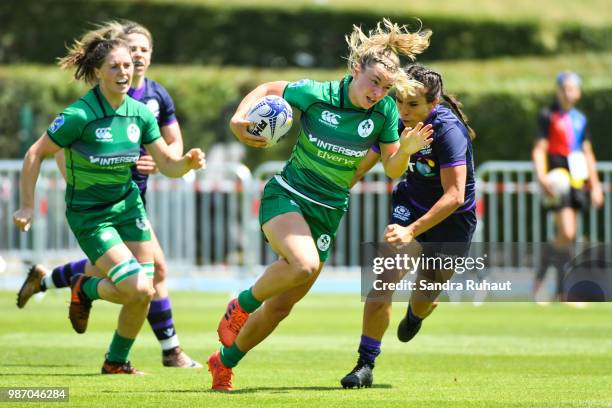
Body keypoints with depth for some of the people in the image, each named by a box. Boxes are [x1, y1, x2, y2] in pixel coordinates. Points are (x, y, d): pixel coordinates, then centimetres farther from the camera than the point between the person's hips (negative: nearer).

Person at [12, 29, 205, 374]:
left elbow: (168, 165, 1)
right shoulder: (79, 115, -21)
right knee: (136, 289, -18)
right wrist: (27, 206, -14)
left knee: (145, 294, 1)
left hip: (128, 205, 6)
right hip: (89, 215, -6)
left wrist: (188, 162, -21)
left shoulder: (140, 113, -5)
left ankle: (117, 361, 24)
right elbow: (36, 154, -13)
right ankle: (85, 290, 15)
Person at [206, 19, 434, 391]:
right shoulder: (315, 94, -14)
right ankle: (242, 304, -6)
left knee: (280, 307, 5)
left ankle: (224, 363, 28)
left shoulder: (385, 111, -7)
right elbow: (268, 90, 2)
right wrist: (239, 117, -14)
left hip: (328, 213, 4)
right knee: (305, 265, -34)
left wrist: (406, 150, -21)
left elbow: (392, 170, 0)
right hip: (287, 196, -4)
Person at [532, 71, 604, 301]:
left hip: (577, 181, 6)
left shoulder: (580, 119, 16)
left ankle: (560, 290, 10)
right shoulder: (548, 116, -1)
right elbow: (539, 150, -6)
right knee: (567, 234, -19)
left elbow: (587, 153, 22)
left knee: (566, 236, 5)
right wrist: (542, 178, -20)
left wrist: (595, 185, 18)